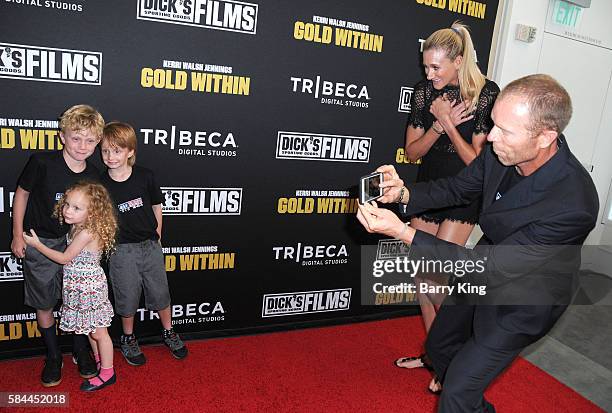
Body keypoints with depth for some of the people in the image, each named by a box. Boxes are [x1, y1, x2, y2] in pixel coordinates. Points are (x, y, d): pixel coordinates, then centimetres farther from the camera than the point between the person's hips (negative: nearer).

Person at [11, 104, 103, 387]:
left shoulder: (93, 176, -8)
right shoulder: (42, 163, -18)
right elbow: (22, 194, -5)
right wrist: (18, 235, -3)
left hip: (75, 243, 2)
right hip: (40, 243, -2)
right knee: (43, 304, 9)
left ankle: (80, 351, 30)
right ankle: (53, 356, 29)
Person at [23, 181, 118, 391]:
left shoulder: (87, 233, -24)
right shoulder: (78, 227, 2)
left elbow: (64, 258, -16)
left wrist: (37, 244, -8)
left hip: (89, 287, -9)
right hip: (82, 286, 9)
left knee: (98, 331, 3)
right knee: (89, 328, 22)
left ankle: (107, 373, 15)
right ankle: (98, 360, 39)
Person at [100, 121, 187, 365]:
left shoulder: (145, 177, -8)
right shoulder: (101, 184, -9)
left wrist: (155, 237, 7)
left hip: (150, 246, 1)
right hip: (121, 250, -1)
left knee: (160, 293, 13)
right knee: (127, 297, 12)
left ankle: (168, 333, 35)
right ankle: (128, 339, 36)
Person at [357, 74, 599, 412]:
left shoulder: (572, 205, -38)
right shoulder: (503, 151, -19)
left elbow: (487, 266, -35)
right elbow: (458, 188, -1)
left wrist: (401, 231, -40)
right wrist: (404, 193, -21)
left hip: (522, 301, -7)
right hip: (490, 263, 7)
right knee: (439, 346, 25)